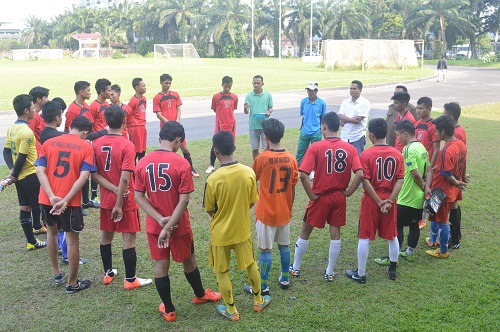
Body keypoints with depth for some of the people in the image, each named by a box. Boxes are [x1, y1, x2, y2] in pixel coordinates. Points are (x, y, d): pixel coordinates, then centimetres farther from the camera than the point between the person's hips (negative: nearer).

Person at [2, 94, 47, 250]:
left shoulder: (11, 128, 7)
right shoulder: (27, 132, -21)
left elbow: (6, 151, 10)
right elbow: (21, 158, -22)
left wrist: (12, 170, 3)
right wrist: (14, 176, -9)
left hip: (20, 176, 9)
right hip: (31, 175, -9)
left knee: (24, 208, 12)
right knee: (38, 206, 6)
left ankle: (31, 241, 20)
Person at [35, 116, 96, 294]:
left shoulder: (49, 143, 7)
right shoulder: (86, 147, -3)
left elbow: (40, 171, -4)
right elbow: (83, 176, -15)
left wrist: (52, 197, -12)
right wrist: (66, 200, -17)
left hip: (47, 199, 4)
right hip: (70, 201, -4)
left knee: (52, 231, 27)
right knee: (72, 240, 9)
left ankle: (57, 273, 39)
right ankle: (72, 283, 19)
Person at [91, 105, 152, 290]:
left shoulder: (97, 144, -2)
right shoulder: (127, 146, -19)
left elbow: (94, 174, -4)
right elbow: (125, 179, -23)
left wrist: (114, 189, -9)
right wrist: (119, 204, -17)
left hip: (106, 200, 6)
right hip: (126, 200, -6)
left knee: (106, 236, 19)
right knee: (129, 239, 4)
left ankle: (108, 273, 33)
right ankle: (130, 280, 12)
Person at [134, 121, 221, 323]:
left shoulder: (142, 163, -5)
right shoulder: (182, 164, -17)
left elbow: (138, 197, -6)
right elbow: (183, 201, -21)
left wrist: (161, 220, -11)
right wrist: (169, 227, -17)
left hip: (154, 225, 3)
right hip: (178, 225, -3)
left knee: (160, 265, 13)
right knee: (188, 261, 19)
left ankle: (168, 309, 27)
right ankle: (200, 295, 42)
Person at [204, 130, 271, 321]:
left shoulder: (213, 179, -24)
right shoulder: (249, 173, -14)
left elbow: (209, 210, -9)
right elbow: (252, 202, -1)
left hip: (220, 233, -3)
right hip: (242, 230, 3)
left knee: (222, 272, 16)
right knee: (251, 265, 24)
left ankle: (231, 311, 29)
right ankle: (258, 301, 40)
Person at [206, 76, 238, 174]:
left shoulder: (234, 97, 4)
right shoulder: (216, 97, -5)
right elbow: (214, 109, 6)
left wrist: (229, 116, 6)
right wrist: (222, 114, 5)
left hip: (231, 125, 3)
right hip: (220, 125, -3)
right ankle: (211, 165, 12)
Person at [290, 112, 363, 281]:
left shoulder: (315, 147, -15)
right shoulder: (350, 148, -5)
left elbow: (303, 175, -23)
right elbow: (360, 174, -14)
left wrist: (311, 195, -12)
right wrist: (348, 192, -3)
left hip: (320, 197, -3)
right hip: (339, 197, 3)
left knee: (305, 231, 14)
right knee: (335, 233, 14)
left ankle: (295, 268, 27)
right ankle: (330, 272, 23)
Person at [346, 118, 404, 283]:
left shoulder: (366, 155, -13)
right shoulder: (397, 154, -2)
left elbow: (366, 181, -17)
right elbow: (400, 180, -6)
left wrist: (379, 202, -11)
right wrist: (389, 201, -9)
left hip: (371, 201, -3)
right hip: (389, 200, 4)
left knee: (364, 237, 7)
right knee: (392, 236, 18)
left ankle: (360, 274, 15)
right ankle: (392, 269, 30)